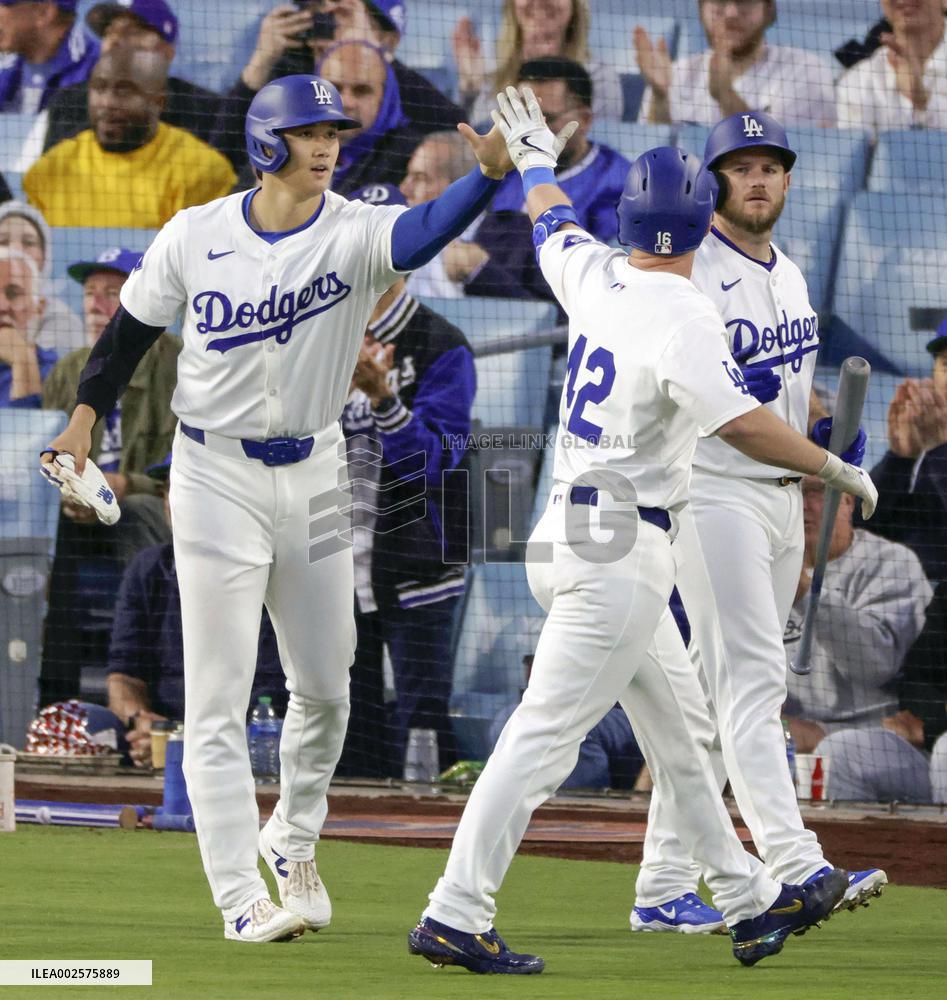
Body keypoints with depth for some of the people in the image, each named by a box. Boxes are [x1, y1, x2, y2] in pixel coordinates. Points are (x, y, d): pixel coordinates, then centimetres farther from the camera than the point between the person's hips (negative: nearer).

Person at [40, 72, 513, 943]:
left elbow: (423, 233, -32)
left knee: (325, 688, 12)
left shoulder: (353, 233, -10)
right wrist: (85, 420, -1)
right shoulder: (196, 236, -7)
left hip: (312, 478, 2)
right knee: (219, 699, -5)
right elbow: (133, 326, 6)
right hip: (216, 476, -2)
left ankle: (292, 842, 37)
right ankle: (240, 899, -3)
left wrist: (489, 175, -50)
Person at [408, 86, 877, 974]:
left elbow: (552, 224, 28)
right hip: (621, 549, -9)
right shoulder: (681, 316, -17)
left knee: (678, 726, 16)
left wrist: (536, 163, 49)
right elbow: (741, 424, -29)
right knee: (546, 733, -9)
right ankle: (454, 917, -11)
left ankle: (749, 901, 24)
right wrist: (835, 467, -17)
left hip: (573, 534, 9)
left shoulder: (595, 278, 5)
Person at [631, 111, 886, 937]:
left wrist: (832, 427, 9)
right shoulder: (690, 274, -10)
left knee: (718, 696, 8)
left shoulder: (790, 276, 17)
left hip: (784, 494, 8)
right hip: (716, 492, -8)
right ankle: (795, 865, -26)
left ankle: (664, 884, 11)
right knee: (753, 679, -16)